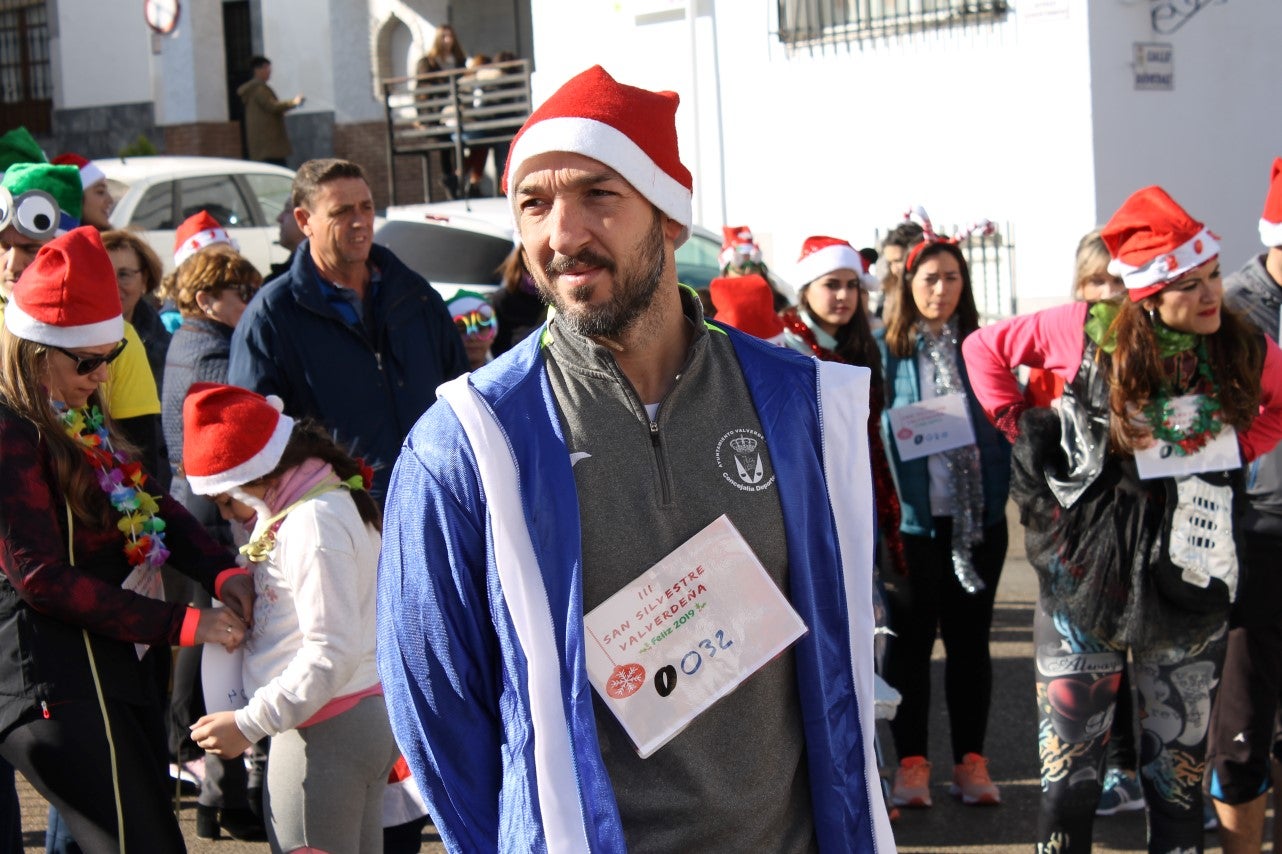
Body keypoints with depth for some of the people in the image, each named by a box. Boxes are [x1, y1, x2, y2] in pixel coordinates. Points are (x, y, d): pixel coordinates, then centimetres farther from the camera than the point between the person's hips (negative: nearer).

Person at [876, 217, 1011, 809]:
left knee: (969, 637, 9)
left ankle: (971, 761, 16)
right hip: (911, 515, -2)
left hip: (978, 515, 3)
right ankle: (911, 762, 13)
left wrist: (1002, 490, -3)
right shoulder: (883, 349, -2)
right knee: (910, 638, 5)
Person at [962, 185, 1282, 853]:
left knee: (1179, 768, 13)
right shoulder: (1089, 332, -10)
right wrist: (1022, 426, -2)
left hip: (1189, 580, 2)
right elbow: (986, 347, 3)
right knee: (1069, 772, 4)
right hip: (1087, 573, -1)